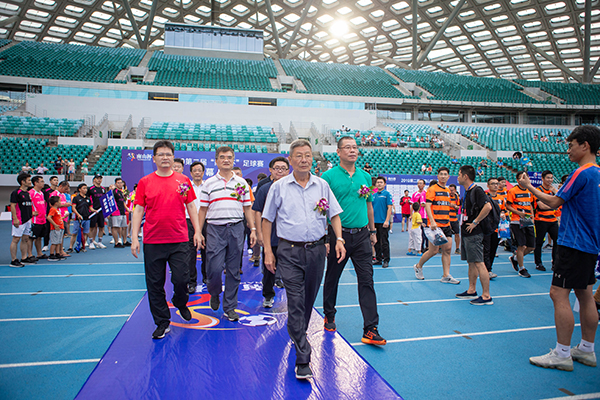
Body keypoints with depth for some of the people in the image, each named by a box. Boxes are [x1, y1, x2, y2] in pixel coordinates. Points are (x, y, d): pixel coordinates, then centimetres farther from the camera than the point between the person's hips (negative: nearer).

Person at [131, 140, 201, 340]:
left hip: (179, 240, 0)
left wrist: (197, 231, 3)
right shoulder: (144, 182, 4)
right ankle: (162, 323, 20)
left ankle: (180, 303, 33)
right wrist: (134, 237, -2)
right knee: (155, 284, 5)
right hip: (153, 241, 1)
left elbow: (191, 206, 9)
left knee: (181, 278, -1)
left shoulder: (183, 180, 5)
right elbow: (138, 210, 4)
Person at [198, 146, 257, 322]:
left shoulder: (241, 182, 10)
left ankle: (230, 307, 18)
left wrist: (253, 229, 4)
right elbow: (203, 210, 7)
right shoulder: (209, 183, 6)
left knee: (233, 271, 5)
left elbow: (247, 208, 11)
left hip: (236, 229, 1)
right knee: (214, 268, -6)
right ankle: (214, 294, 26)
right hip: (215, 230, -1)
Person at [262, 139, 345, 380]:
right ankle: (303, 359, -4)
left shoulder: (322, 185, 6)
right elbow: (267, 219, 5)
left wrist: (339, 239, -3)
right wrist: (268, 250, 0)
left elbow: (334, 214, 11)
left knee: (309, 299, 15)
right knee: (296, 302, -8)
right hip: (289, 251, -3)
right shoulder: (279, 187, 1)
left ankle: (298, 334, 39)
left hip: (317, 249, 3)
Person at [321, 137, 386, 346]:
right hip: (338, 234, -3)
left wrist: (373, 231, 19)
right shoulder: (328, 176, -4)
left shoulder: (365, 176, 9)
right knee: (332, 278, 13)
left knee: (367, 280, -1)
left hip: (362, 235, 3)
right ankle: (329, 316, 35)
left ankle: (370, 329, 3)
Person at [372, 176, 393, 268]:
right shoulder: (373, 195, 13)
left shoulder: (387, 194, -3)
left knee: (384, 242, -3)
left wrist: (387, 221, -17)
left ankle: (386, 260, 5)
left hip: (383, 223, -6)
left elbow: (389, 208, -9)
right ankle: (378, 259, 20)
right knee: (376, 242, 11)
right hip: (375, 222, 6)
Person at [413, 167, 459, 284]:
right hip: (435, 225, -7)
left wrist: (448, 222, 19)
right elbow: (427, 206, -15)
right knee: (434, 250, -3)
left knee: (447, 249, 2)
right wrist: (432, 221, -24)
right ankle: (418, 266, 20)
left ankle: (446, 276, 7)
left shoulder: (448, 191, 16)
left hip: (446, 225, 7)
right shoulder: (432, 189, -7)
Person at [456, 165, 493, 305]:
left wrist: (475, 222, -22)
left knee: (479, 264, -7)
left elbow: (488, 206, -28)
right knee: (471, 263, 15)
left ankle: (486, 296, -2)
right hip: (466, 233, 10)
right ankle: (472, 291, 25)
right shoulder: (467, 191, 15)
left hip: (474, 234, -10)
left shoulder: (476, 190, -14)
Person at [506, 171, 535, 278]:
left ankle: (514, 258, 28)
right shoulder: (512, 191, -5)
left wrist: (531, 214, 6)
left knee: (531, 246, 5)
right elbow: (508, 206, -5)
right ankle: (521, 269, 8)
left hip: (528, 221, 6)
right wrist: (519, 213, -16)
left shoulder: (530, 191, 13)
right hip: (516, 222, -6)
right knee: (522, 246, -6)